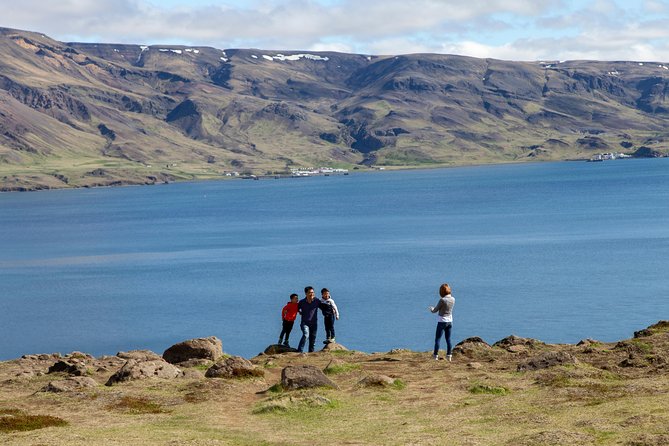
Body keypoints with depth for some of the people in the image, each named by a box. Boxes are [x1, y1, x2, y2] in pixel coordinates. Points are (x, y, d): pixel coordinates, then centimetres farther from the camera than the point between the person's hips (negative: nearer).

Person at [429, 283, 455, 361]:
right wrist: (434, 308, 21)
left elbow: (435, 310, -10)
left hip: (442, 321, -6)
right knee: (448, 339, 12)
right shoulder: (453, 299, -2)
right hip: (449, 321, 6)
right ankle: (449, 355, 13)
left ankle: (435, 355, 1)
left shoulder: (442, 300, -20)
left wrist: (431, 308, 13)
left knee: (437, 339, 2)